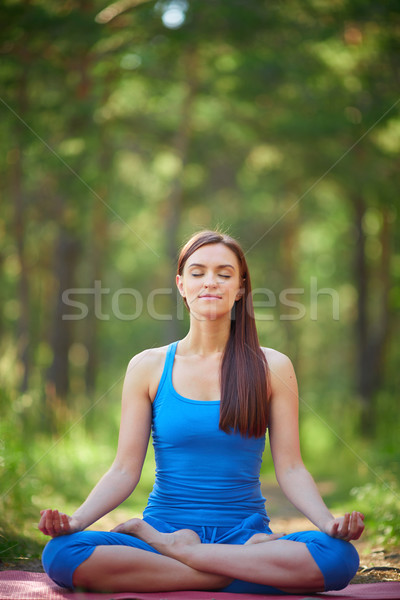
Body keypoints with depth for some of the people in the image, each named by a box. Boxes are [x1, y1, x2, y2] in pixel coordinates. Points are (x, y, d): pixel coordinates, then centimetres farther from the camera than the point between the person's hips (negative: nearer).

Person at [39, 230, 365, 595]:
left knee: (339, 557, -32)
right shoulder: (148, 367, 6)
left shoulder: (272, 368, 6)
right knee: (62, 554, -30)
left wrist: (329, 522, -17)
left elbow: (290, 469, 2)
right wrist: (76, 520, -15)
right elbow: (124, 471, 3)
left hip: (245, 534, 0)